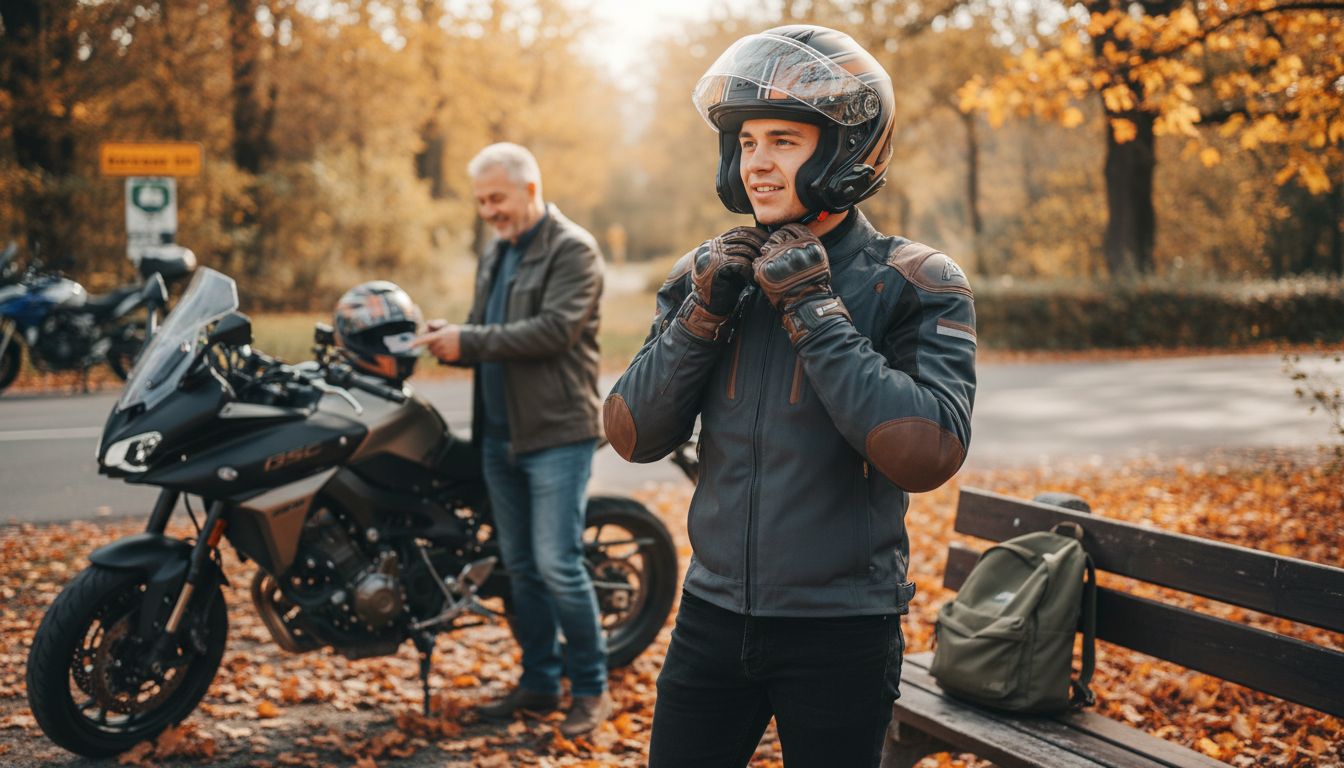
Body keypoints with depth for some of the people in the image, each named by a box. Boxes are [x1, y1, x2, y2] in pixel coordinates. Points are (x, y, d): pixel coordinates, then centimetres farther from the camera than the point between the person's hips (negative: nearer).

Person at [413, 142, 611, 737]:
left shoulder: (572, 251, -8)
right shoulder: (494, 257, 19)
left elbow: (554, 330, -21)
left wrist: (470, 341, -22)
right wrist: (449, 340, -3)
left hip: (557, 432, -8)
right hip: (500, 435, 8)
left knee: (557, 564, -10)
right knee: (521, 566, 12)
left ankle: (591, 688, 2)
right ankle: (539, 682, 22)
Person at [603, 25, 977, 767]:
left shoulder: (914, 284, -8)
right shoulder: (708, 272, 4)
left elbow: (928, 454, -21)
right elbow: (632, 436, 1)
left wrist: (815, 313, -21)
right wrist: (702, 315, -12)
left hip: (841, 631, -4)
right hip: (713, 614, 4)